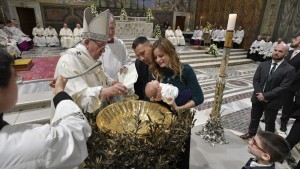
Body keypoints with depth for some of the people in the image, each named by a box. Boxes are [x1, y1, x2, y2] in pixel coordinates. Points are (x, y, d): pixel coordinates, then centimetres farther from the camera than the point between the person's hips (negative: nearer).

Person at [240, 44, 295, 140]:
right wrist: (259, 94, -13)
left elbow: (282, 87, -16)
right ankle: (251, 133, 42)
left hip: (272, 101, -3)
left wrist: (265, 96, -20)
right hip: (258, 98, 4)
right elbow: (255, 80, -1)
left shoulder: (289, 69, -11)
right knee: (254, 118, 20)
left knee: (269, 122, 14)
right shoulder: (263, 65, 1)